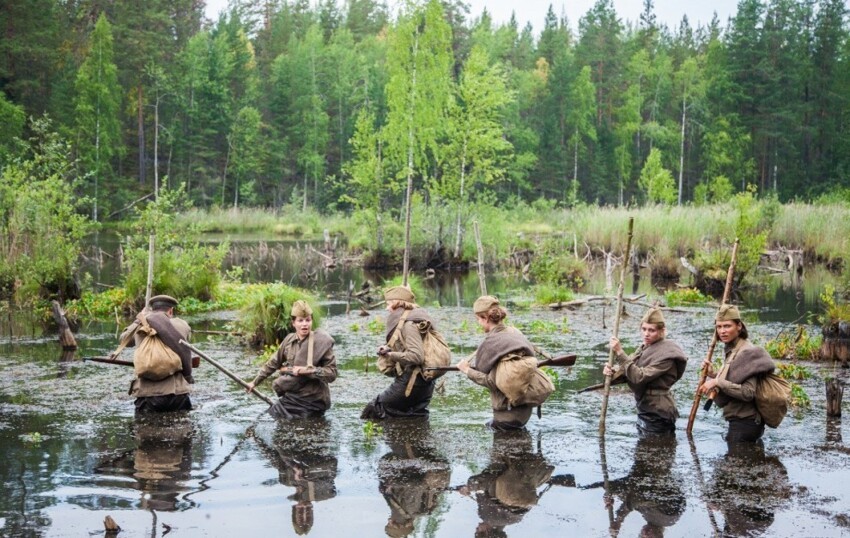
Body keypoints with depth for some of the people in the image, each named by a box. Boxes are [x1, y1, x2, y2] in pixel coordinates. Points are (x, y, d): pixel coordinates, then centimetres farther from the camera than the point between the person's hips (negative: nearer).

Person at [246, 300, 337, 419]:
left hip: (312, 400, -6)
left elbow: (332, 373, -13)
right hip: (291, 397, 6)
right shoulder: (289, 340, 1)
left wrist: (307, 370, -22)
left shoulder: (321, 342, -14)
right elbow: (272, 364, 14)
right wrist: (255, 382, 19)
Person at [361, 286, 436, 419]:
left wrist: (391, 354, -15)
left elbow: (416, 356, -24)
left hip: (411, 382, -10)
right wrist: (388, 350, 0)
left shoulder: (409, 323, -14)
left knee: (374, 409, -3)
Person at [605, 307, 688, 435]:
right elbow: (627, 371, 6)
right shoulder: (645, 348, 8)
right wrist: (612, 372, -17)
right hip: (644, 412, 8)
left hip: (657, 415, -8)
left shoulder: (666, 354, -18)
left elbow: (639, 377, -26)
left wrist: (619, 353, -29)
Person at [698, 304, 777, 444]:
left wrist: (718, 382, -23)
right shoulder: (731, 351, 15)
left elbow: (748, 393, -23)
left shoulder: (746, 352, -14)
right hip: (739, 421, 9)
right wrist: (712, 374, 9)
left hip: (744, 424, -9)